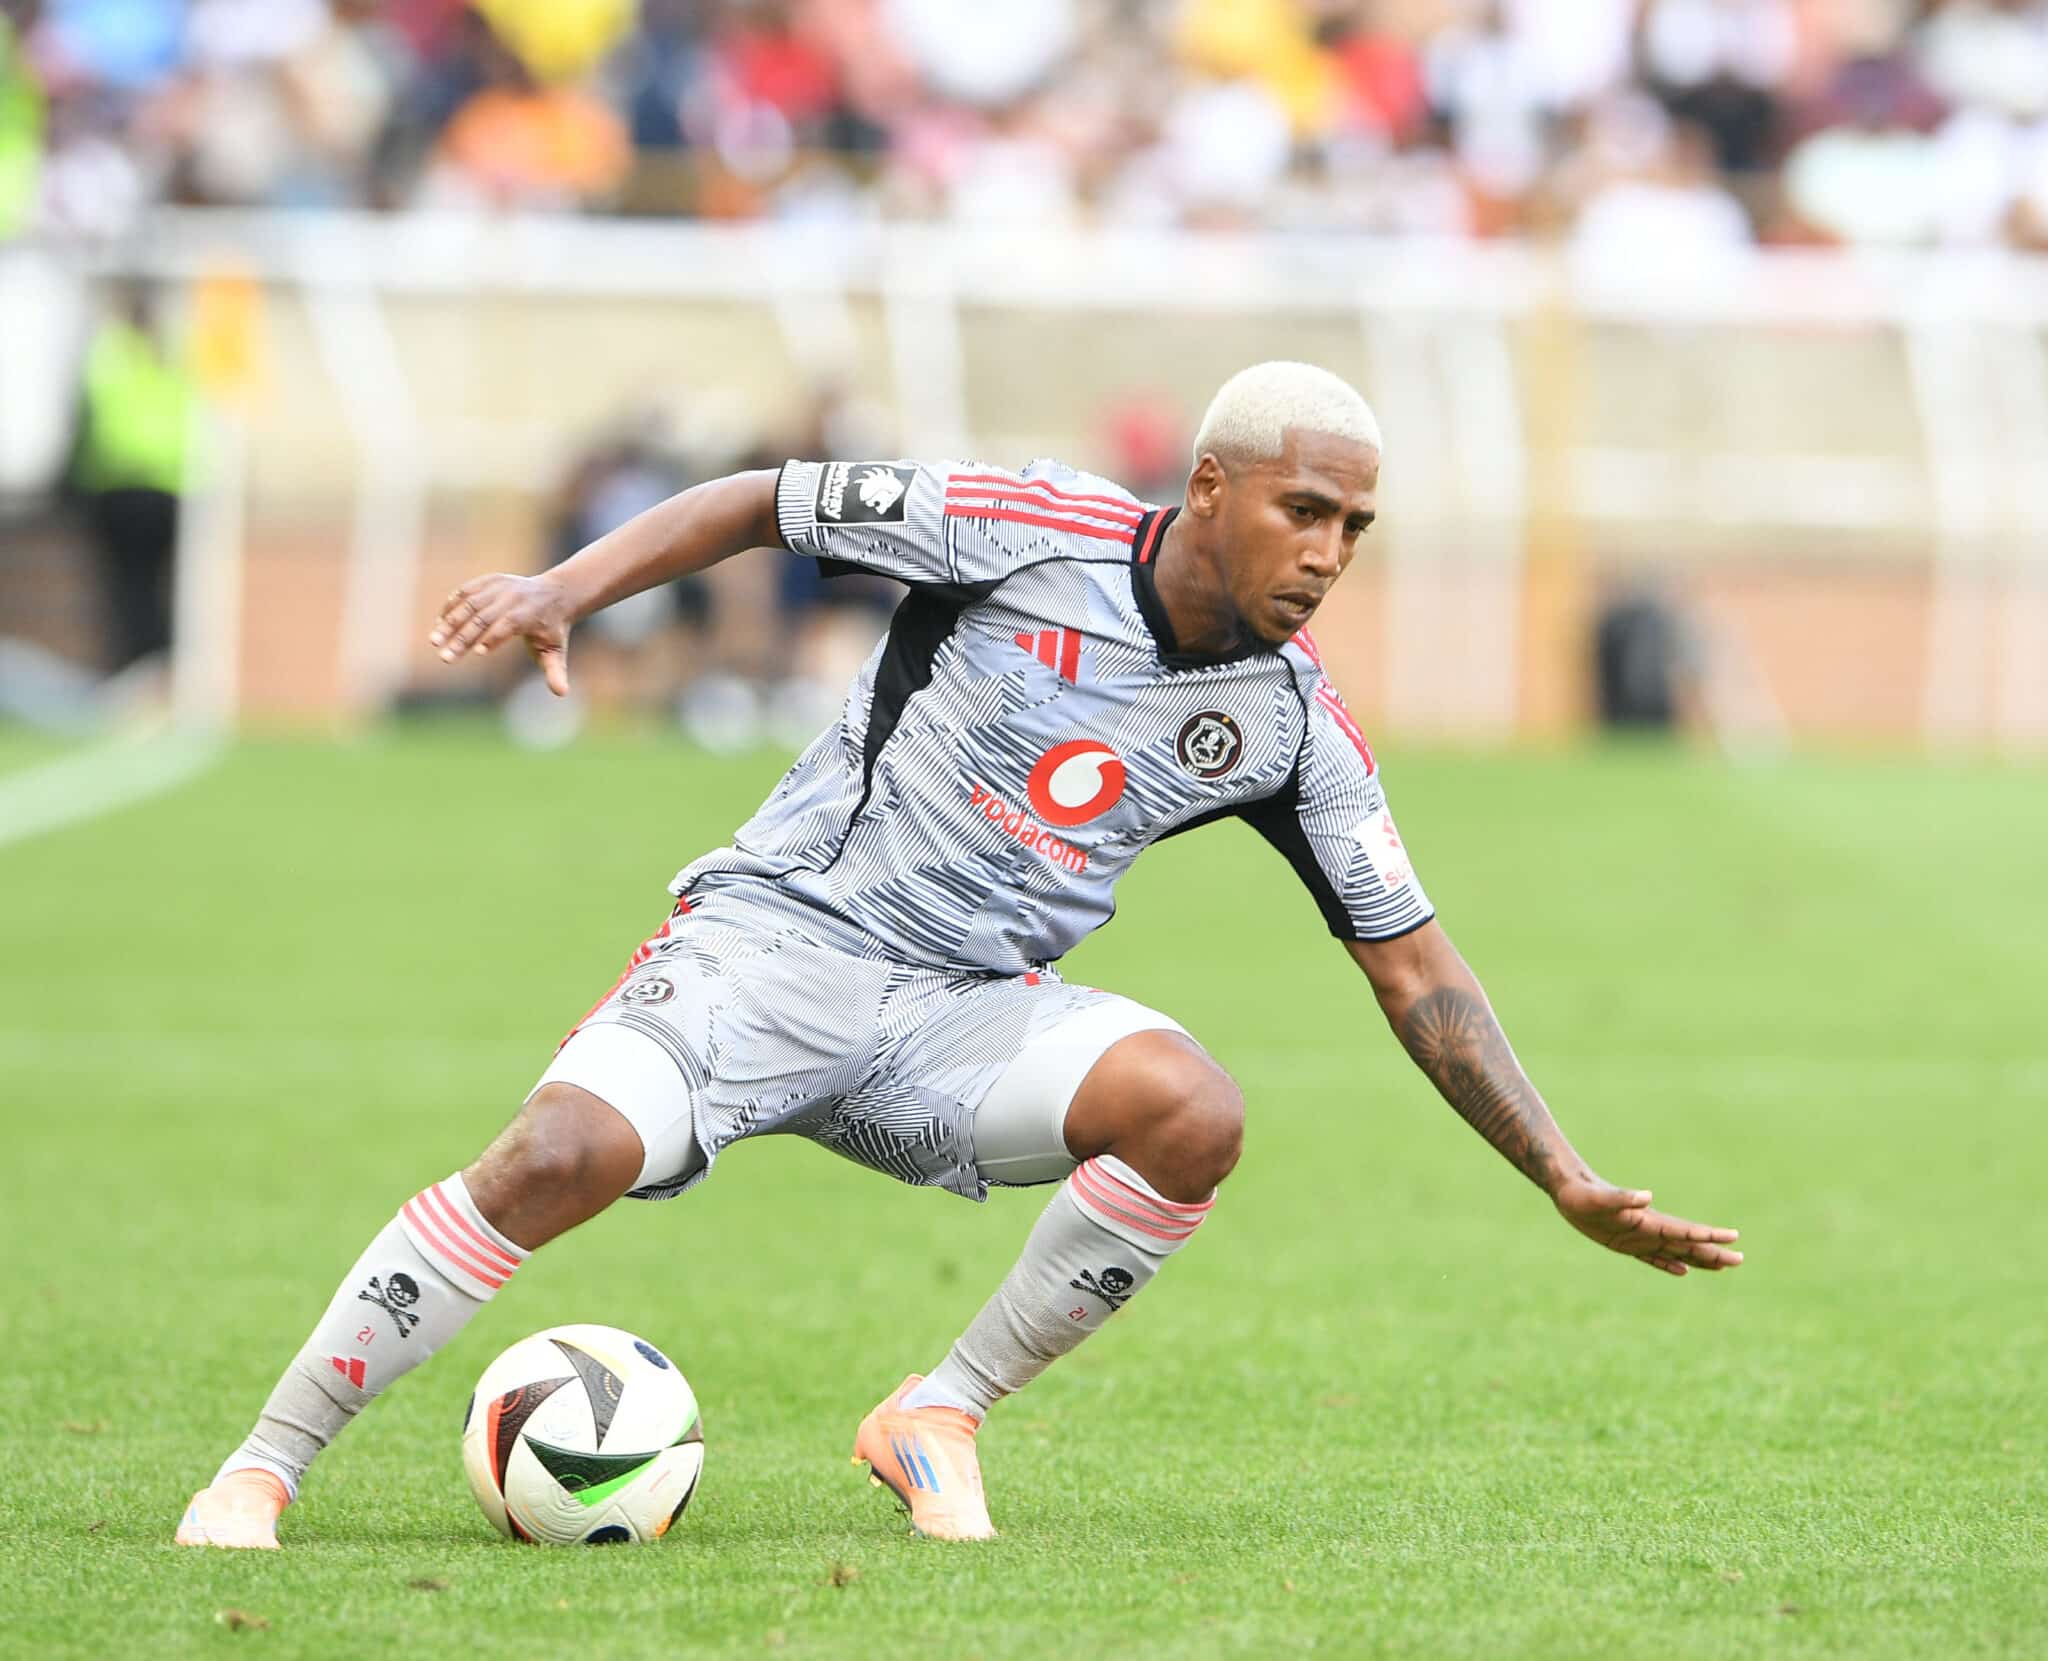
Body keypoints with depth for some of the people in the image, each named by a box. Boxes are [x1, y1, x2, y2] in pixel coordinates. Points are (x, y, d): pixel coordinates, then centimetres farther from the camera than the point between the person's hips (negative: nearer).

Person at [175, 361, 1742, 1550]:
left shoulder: (1297, 721, 0)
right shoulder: (1037, 530, -12)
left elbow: (1417, 971, 6)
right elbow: (760, 502, -3)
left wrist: (1571, 1182, 2)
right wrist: (566, 590, -17)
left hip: (969, 1018, 4)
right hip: (783, 932, -4)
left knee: (1192, 1110, -25)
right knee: (563, 1155, -29)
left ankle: (940, 1418, -5)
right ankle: (262, 1465, -14)